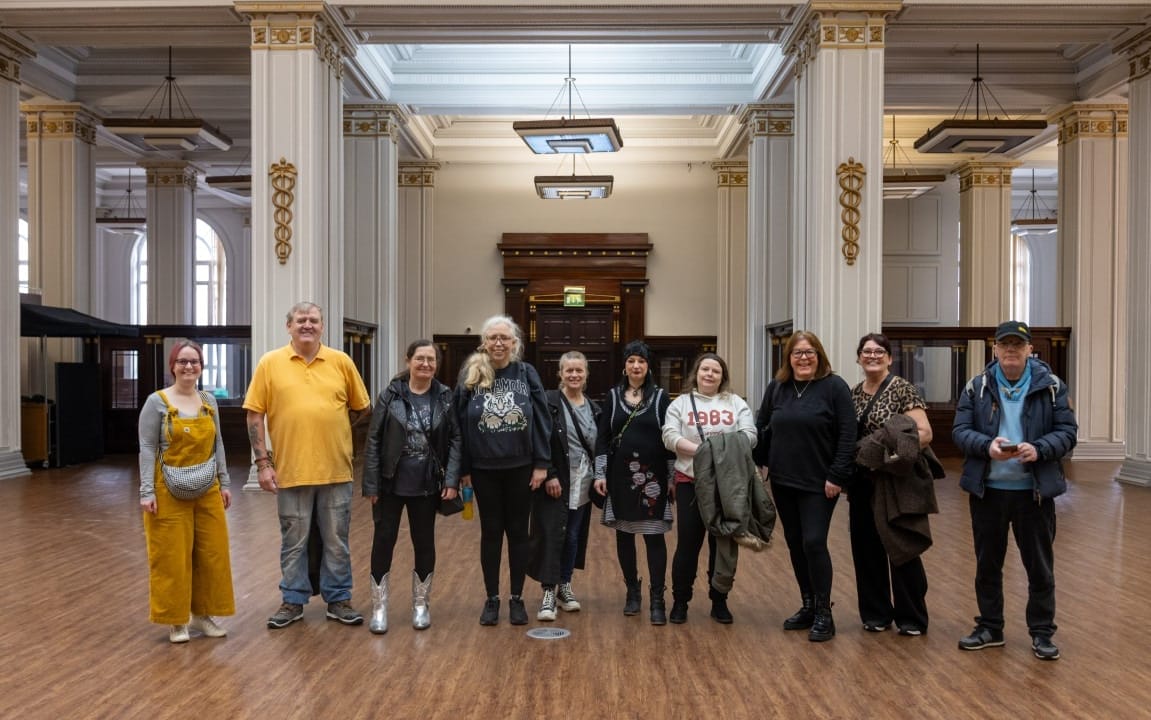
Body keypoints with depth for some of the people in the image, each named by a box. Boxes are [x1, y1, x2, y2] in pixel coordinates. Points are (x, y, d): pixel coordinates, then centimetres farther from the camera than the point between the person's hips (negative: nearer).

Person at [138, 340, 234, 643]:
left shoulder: (209, 401, 8)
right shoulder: (157, 402, -7)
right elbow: (147, 448, -9)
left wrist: (224, 483, 9)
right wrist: (147, 491, -15)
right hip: (170, 492, -5)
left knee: (212, 553, 8)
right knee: (172, 556, 2)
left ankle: (202, 613, 23)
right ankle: (175, 619, 16)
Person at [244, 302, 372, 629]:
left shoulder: (341, 362, 2)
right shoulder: (270, 363, -1)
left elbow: (362, 407, 11)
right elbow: (255, 414, -1)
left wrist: (331, 430, 6)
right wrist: (263, 461, -6)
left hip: (335, 470, 1)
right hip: (291, 469, -1)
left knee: (336, 541, 10)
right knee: (293, 542, 11)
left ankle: (338, 600, 23)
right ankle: (293, 601, 25)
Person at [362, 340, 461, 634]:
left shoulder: (445, 397, -1)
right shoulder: (390, 395, -5)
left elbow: (455, 439, 0)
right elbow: (374, 441, -4)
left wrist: (452, 479, -9)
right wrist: (371, 484, -7)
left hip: (427, 485, 1)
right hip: (390, 483, -1)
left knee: (424, 542, 10)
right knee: (383, 541, 4)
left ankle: (421, 605, 25)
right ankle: (379, 608, 17)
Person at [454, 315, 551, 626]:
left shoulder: (527, 374, -2)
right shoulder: (470, 376, -2)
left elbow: (542, 420, -3)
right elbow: (459, 423, 0)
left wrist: (542, 463, -7)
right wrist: (463, 468, -2)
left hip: (520, 468, 0)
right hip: (484, 469, 0)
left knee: (518, 532, 9)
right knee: (490, 533, 10)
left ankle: (517, 599, 22)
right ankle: (491, 599, 22)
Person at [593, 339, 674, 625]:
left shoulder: (660, 396, 2)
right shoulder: (613, 396, 6)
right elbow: (602, 437, 5)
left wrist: (673, 478, -2)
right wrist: (600, 473, -2)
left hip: (652, 476, -2)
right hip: (620, 476, 2)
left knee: (654, 536, -4)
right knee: (624, 535, 8)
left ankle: (657, 600, 1)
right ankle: (632, 591, 23)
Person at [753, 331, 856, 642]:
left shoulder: (834, 386, -7)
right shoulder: (776, 388, 7)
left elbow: (848, 434, -11)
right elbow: (761, 427, 16)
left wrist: (837, 475, -14)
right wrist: (761, 461, 6)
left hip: (819, 483, -5)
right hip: (783, 481, 5)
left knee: (814, 543, -9)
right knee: (795, 544, 11)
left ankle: (824, 615, 4)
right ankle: (808, 606, 25)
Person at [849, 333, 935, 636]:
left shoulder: (902, 389, -9)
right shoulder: (854, 393, 9)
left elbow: (924, 433, -15)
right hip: (863, 483, 6)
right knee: (866, 548, 9)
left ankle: (912, 618, 17)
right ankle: (876, 613, 23)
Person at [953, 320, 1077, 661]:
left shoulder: (1051, 386, 0)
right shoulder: (977, 386, 2)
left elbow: (1067, 431, -2)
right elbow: (960, 430, -1)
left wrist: (1039, 449, -20)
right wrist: (988, 445, -21)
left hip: (1035, 491, -1)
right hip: (987, 490, 1)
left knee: (1040, 567, 7)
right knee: (987, 564, 12)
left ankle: (1042, 633, 22)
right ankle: (989, 628, 26)